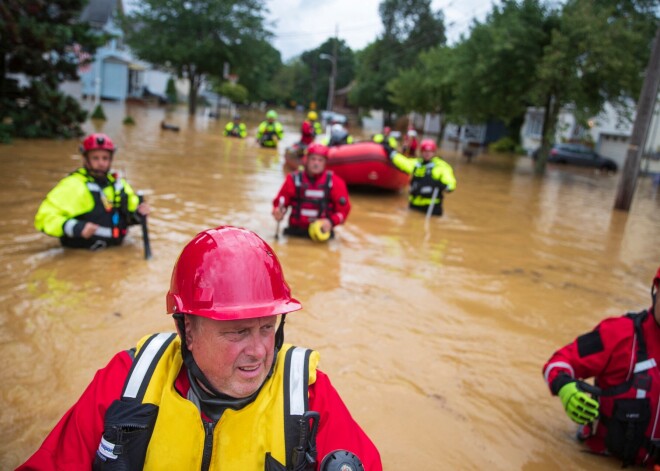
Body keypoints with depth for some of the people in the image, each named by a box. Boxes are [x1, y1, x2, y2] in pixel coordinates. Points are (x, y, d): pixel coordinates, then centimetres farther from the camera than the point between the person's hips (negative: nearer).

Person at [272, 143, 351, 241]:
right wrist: (278, 212, -11)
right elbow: (279, 202, 10)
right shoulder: (293, 179, 5)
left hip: (322, 231, 0)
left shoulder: (335, 182, 4)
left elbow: (344, 208, 5)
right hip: (295, 230, 0)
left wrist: (331, 221, -11)